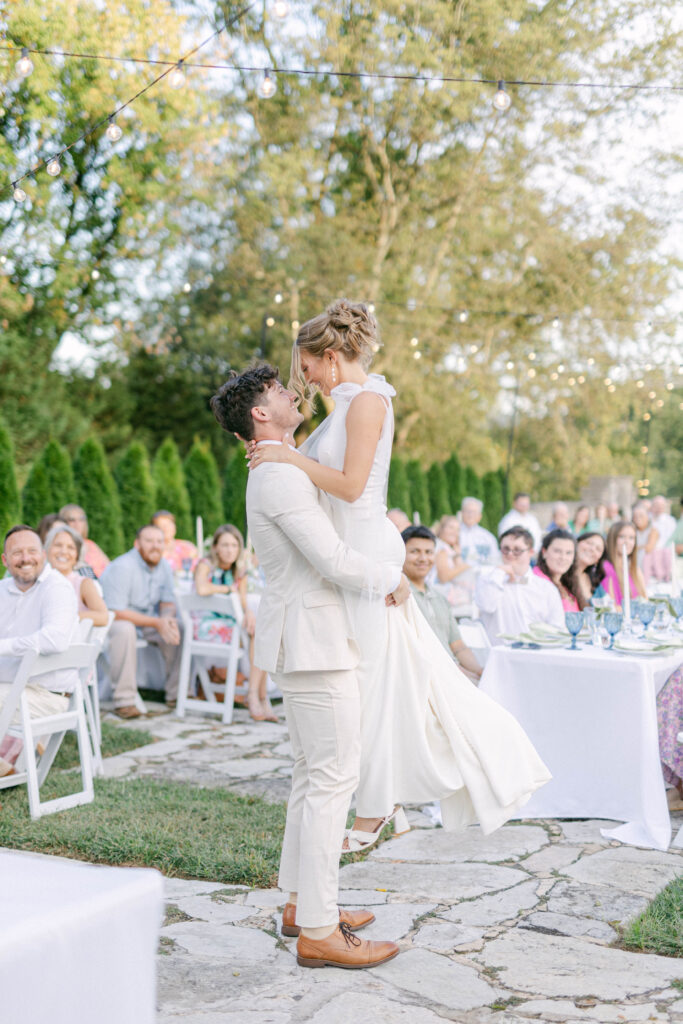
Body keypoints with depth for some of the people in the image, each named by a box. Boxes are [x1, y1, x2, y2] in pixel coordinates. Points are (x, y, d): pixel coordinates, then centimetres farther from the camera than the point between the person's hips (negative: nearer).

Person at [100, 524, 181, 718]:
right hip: (112, 620, -7)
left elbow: (168, 602, 8)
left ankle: (176, 694, -4)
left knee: (178, 629, -15)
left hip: (148, 618, 7)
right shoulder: (122, 567, -24)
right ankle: (124, 701, -34)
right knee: (125, 630, -38)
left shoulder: (164, 567, -1)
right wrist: (156, 623, -29)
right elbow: (116, 612, -26)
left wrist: (167, 618, -18)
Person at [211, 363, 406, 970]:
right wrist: (392, 579, -7)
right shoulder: (281, 477, -16)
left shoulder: (276, 473, 18)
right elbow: (334, 561, -22)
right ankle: (319, 931, -4)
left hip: (303, 638, 11)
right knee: (333, 776, -9)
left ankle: (301, 902, 25)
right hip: (313, 639, -11)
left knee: (315, 773, 16)